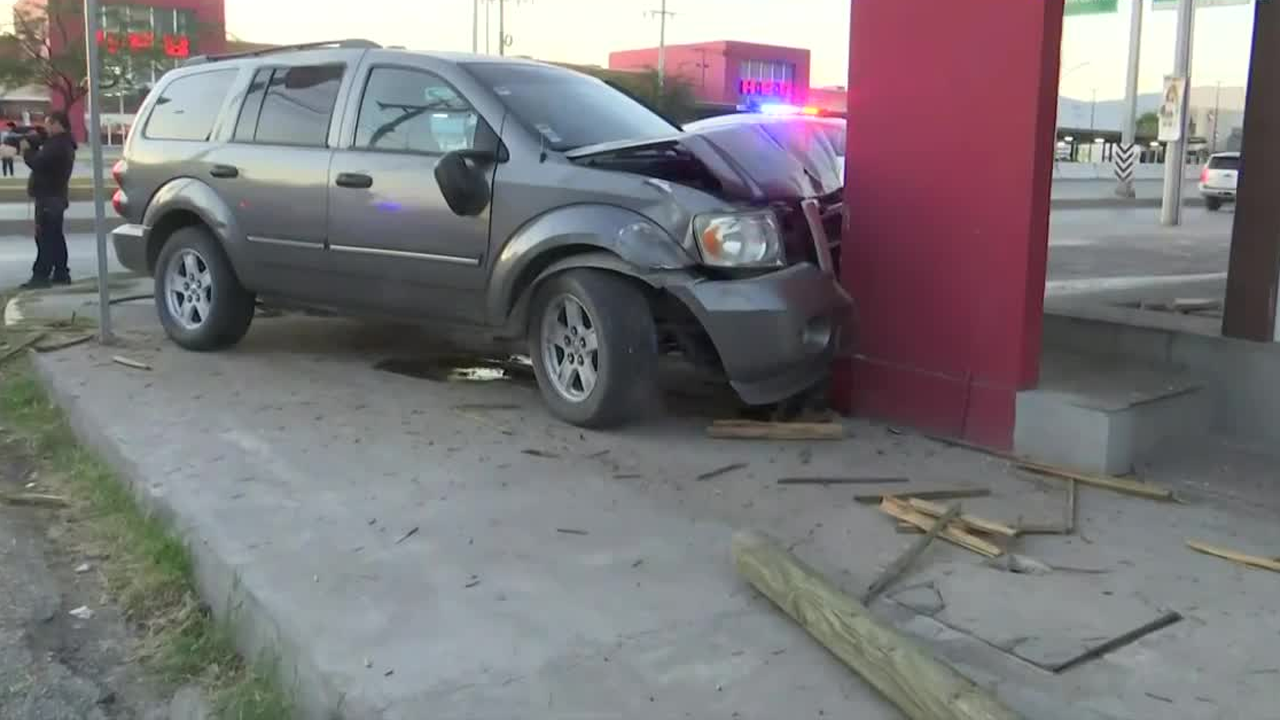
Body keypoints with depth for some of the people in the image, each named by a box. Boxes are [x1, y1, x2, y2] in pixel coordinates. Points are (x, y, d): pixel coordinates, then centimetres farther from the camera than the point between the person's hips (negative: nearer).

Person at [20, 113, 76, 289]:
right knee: (54, 236, 13)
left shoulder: (57, 145, -18)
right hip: (55, 196, 11)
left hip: (48, 197, -11)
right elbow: (44, 160, 18)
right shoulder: (63, 143, 17)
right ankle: (61, 273, 15)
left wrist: (27, 150, -7)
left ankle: (40, 276, -11)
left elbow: (38, 163, -24)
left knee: (45, 237, -10)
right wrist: (31, 144, 5)